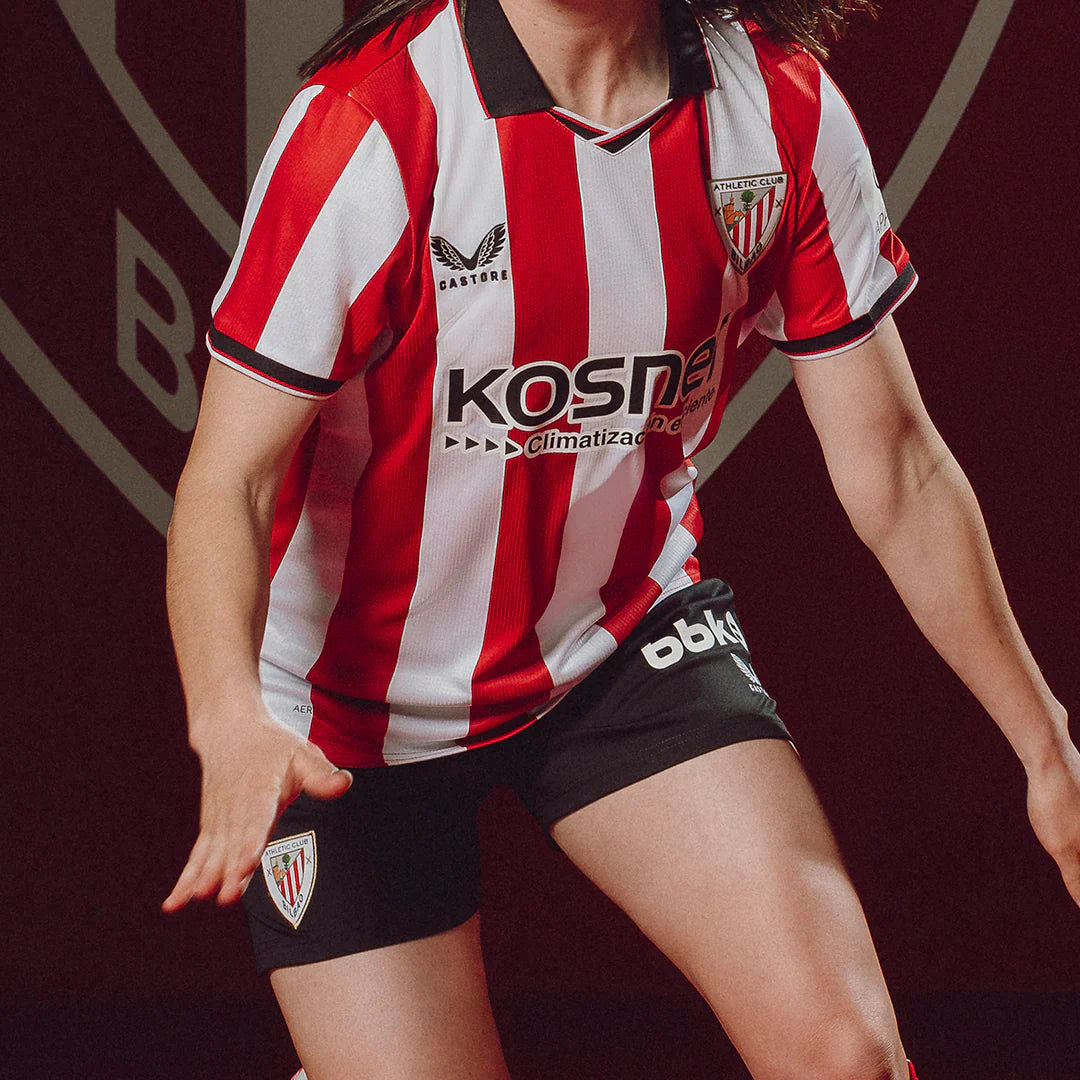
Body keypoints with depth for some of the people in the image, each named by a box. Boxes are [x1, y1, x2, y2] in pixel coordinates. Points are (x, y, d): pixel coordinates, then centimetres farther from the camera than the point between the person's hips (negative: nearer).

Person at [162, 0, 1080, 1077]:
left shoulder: (784, 110, -12)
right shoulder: (369, 123, -23)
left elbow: (895, 471, -2)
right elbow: (226, 476, -24)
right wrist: (230, 721, -43)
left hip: (628, 639, 3)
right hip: (355, 709, -2)